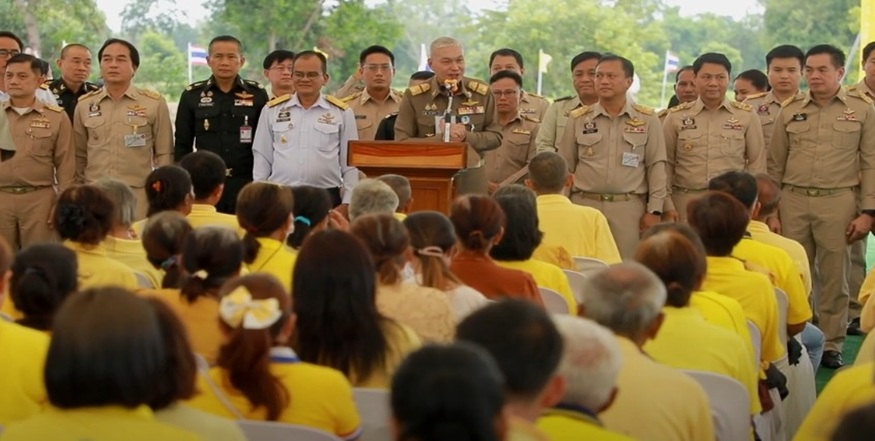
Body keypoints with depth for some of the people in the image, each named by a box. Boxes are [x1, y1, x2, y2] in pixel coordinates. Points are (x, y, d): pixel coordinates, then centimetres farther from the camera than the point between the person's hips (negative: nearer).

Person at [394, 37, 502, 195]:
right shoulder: (414, 96, -2)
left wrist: (467, 137, -12)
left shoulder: (482, 93, 4)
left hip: (471, 180, 2)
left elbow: (495, 137, 7)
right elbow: (401, 143, -5)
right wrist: (441, 138, -17)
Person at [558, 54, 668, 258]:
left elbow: (656, 166, 4)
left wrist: (654, 210, -1)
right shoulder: (578, 119, 8)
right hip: (584, 205, 1)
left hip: (629, 209, -1)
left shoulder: (647, 119, 5)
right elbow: (565, 167, 10)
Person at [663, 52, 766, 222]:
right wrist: (667, 206, -1)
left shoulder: (747, 116, 5)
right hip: (686, 203, 0)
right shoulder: (676, 117, 5)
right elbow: (665, 164, 6)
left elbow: (757, 165, 7)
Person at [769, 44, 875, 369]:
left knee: (835, 276, 4)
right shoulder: (790, 110, 8)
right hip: (794, 200, 2)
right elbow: (775, 165, 12)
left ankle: (831, 345, 13)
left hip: (838, 201, -2)